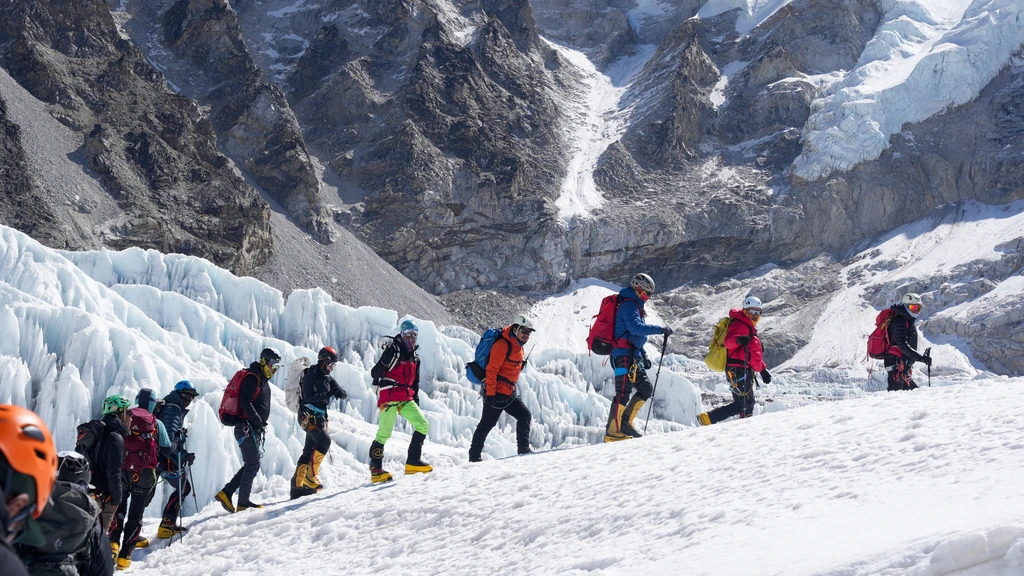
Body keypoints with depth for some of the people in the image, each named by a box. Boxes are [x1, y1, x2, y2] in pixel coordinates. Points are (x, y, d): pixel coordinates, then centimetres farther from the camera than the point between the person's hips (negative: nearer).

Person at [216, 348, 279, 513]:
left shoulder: (263, 380, 19)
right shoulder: (252, 378, -12)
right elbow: (245, 403, -22)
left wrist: (261, 423, 12)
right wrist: (259, 422, -20)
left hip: (254, 429, 10)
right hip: (247, 429, -10)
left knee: (251, 465, 11)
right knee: (253, 464, -8)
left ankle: (225, 493, 12)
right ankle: (243, 503, -4)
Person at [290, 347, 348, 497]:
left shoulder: (326, 378, 14)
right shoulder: (311, 375, -10)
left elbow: (343, 394, 9)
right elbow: (309, 397, -22)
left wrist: (340, 393, -14)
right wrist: (328, 394, -27)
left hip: (319, 416, 9)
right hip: (309, 416, -9)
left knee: (309, 451, 9)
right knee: (324, 441, -22)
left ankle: (297, 484, 14)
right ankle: (311, 474, -17)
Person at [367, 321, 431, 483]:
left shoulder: (415, 358, 19)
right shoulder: (392, 350, -4)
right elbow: (375, 372, -11)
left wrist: (416, 401, 19)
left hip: (406, 399, 7)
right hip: (389, 397, -7)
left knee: (423, 425, -3)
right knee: (384, 433, -12)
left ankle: (413, 461, 2)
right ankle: (375, 470, -6)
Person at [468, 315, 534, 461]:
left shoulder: (518, 346, 14)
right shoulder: (502, 344, -15)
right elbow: (491, 369, -19)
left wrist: (513, 389, 24)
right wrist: (490, 393, -22)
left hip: (509, 393, 9)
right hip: (496, 393, -9)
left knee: (525, 416, 4)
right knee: (487, 424, -4)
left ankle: (523, 449, 6)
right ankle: (474, 456, 3)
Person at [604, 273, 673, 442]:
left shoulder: (634, 306, 23)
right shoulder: (629, 305, -10)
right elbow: (636, 327, -26)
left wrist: (644, 355, 22)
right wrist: (661, 329, -24)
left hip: (633, 357, 10)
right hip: (624, 356, -10)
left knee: (646, 388, 9)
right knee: (623, 393, -13)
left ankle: (625, 422, 11)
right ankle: (612, 432, -14)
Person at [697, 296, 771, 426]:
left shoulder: (750, 328, 27)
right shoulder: (739, 324, -6)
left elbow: (755, 354, 36)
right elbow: (728, 340, -27)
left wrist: (763, 370, 30)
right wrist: (738, 339, -48)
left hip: (745, 371, 10)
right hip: (738, 369, -10)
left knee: (748, 404, 9)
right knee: (742, 404, -13)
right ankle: (708, 418, -16)